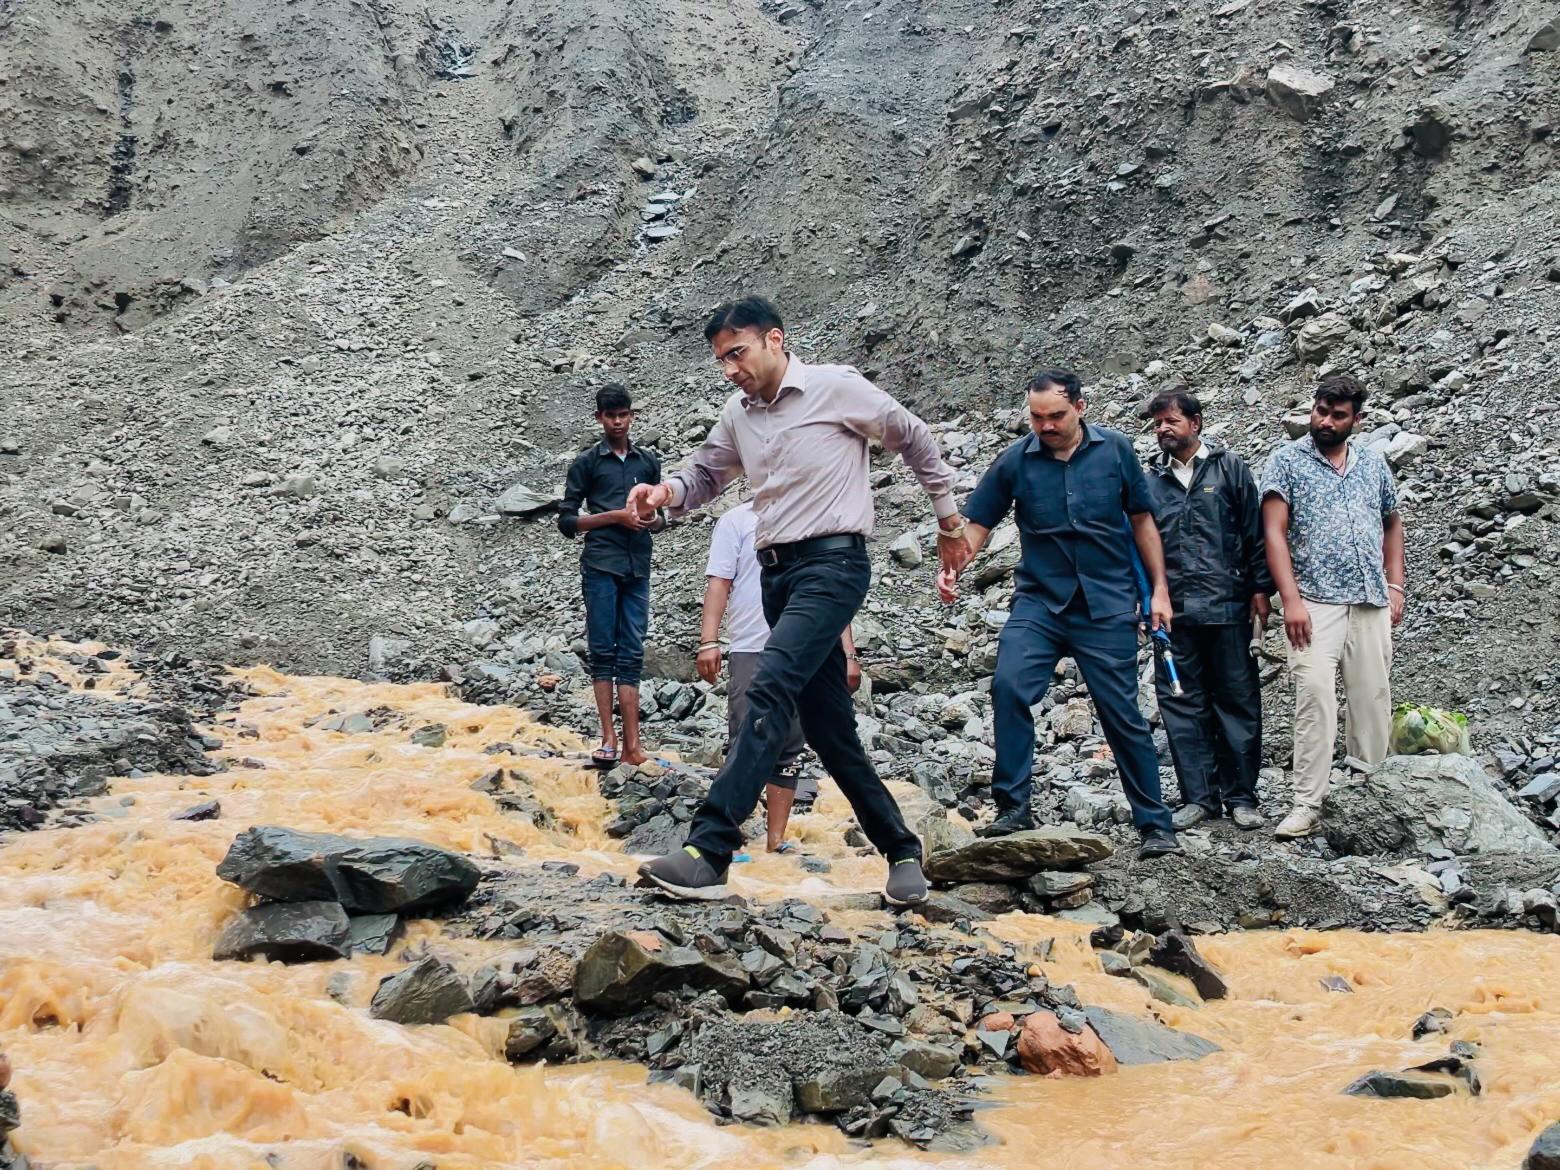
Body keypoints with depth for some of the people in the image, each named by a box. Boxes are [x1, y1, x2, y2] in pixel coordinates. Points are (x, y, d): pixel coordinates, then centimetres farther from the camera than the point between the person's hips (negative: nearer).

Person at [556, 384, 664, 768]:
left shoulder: (648, 461, 16)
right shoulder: (587, 462, 6)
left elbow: (662, 517, 21)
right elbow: (567, 521, 2)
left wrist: (652, 521, -4)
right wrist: (616, 516, -9)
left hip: (638, 568, 3)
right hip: (600, 566, -3)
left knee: (631, 656, 1)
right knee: (603, 652, -3)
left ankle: (632, 744, -3)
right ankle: (609, 739, -3)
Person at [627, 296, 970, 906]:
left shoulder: (837, 388, -5)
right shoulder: (739, 414, 12)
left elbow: (914, 439, 6)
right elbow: (705, 472, 20)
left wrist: (949, 519, 14)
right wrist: (667, 491, -4)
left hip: (832, 563, -8)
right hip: (777, 571, 8)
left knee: (769, 691, -24)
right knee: (829, 729, 8)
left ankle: (708, 854, -32)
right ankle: (902, 853, 22)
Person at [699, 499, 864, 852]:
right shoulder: (737, 521, 7)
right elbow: (718, 582, -1)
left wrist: (848, 654, 9)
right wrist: (709, 642, -13)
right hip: (753, 651, -4)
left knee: (789, 751, 5)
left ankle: (776, 841, 9)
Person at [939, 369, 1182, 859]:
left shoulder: (1115, 450, 0)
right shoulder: (1016, 460, -3)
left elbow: (1142, 521, 9)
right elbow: (978, 522, 3)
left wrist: (1159, 589, 7)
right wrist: (952, 567, -15)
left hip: (1107, 605, 0)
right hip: (1039, 601, 0)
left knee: (1123, 714, 2)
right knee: (1009, 686, -23)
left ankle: (1155, 826, 15)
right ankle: (1014, 808, -13)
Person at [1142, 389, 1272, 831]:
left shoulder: (1230, 468, 5)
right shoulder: (1151, 480, 12)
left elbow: (1254, 532, 3)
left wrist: (1260, 589, -1)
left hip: (1226, 607, -3)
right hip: (1173, 611, 3)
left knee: (1237, 701, 2)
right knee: (1181, 704, 3)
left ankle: (1241, 796, 9)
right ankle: (1199, 796, 11)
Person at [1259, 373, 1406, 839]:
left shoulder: (1373, 463, 15)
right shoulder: (1287, 460, 2)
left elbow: (1391, 525, 23)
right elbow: (1274, 532, -5)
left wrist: (1395, 586, 10)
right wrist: (1290, 600, -14)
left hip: (1371, 603, 4)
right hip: (1315, 602, -4)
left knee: (1374, 699, 5)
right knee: (1315, 696, -15)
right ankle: (1308, 805, -14)